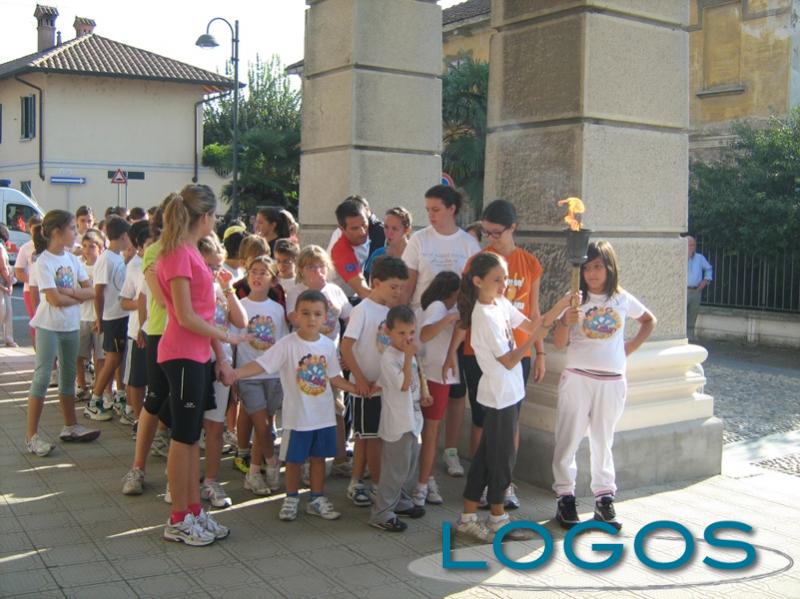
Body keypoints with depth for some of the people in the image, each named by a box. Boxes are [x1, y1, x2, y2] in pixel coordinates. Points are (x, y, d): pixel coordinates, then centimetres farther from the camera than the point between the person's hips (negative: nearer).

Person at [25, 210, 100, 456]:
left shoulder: (72, 259, 6)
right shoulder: (43, 262, -14)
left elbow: (91, 291, 1)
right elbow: (55, 299, -21)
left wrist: (70, 291, -16)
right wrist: (79, 296, -7)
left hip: (71, 325, 7)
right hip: (49, 326, -7)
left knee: (68, 376, 16)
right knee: (42, 376, -5)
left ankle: (70, 426, 28)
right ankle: (32, 436, 0)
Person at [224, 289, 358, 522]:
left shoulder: (328, 345, 0)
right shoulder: (287, 345, -15)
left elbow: (334, 377, 9)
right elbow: (261, 364, -24)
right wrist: (235, 373, -39)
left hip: (324, 415, 4)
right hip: (297, 415, -4)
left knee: (319, 456, 14)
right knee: (294, 458, 9)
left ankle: (317, 499, 28)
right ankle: (291, 499, 27)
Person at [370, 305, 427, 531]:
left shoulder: (407, 353, 9)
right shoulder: (389, 357, -20)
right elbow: (404, 384, -28)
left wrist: (421, 394, 9)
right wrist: (409, 357, -30)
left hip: (411, 419, 9)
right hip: (397, 423, -9)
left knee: (410, 464, 20)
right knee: (395, 469, -5)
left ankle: (402, 502, 36)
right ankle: (381, 514, 3)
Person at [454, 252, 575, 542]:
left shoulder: (502, 303, 4)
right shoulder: (485, 316, -21)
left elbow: (530, 325, 6)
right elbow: (508, 361, -19)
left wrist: (560, 307, -2)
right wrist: (534, 337, -25)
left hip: (509, 392, 8)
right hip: (499, 395, -8)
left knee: (486, 454, 13)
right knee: (502, 455, 5)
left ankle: (469, 516, 21)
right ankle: (497, 517, 22)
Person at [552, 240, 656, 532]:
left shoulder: (622, 299, 3)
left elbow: (649, 321, 20)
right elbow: (559, 343, -7)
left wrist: (631, 346, 7)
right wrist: (566, 322, -27)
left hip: (612, 381, 2)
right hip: (577, 378, -2)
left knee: (603, 441, 12)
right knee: (568, 440, 1)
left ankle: (604, 500, 19)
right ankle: (565, 498, 9)